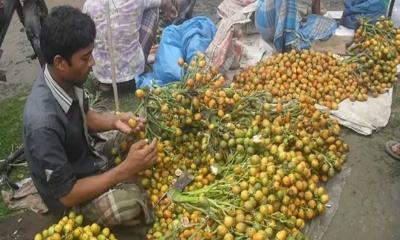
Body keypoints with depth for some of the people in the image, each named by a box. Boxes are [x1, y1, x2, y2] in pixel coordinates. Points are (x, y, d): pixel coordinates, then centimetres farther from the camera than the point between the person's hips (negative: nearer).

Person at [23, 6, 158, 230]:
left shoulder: (68, 80, -14)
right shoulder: (43, 123, -36)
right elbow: (67, 194, -27)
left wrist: (115, 121, -11)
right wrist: (126, 170, -31)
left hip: (88, 159, 8)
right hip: (69, 193, -8)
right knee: (132, 204, -30)